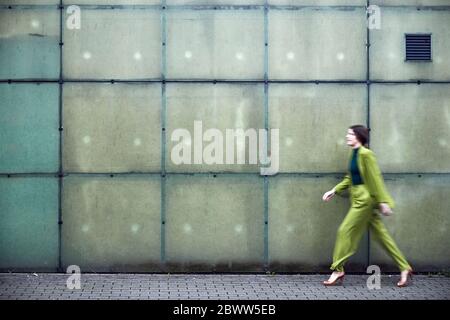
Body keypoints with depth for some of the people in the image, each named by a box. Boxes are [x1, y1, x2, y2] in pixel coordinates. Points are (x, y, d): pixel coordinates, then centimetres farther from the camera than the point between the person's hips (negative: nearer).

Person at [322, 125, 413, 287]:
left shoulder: (366, 154, -15)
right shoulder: (353, 154, 12)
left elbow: (376, 179, -16)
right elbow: (349, 178, 20)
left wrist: (383, 202, -16)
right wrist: (334, 191, 13)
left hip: (365, 199, -9)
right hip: (359, 199, 9)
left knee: (345, 231, -5)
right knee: (381, 235, 11)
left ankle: (338, 270, 5)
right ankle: (404, 268, 17)